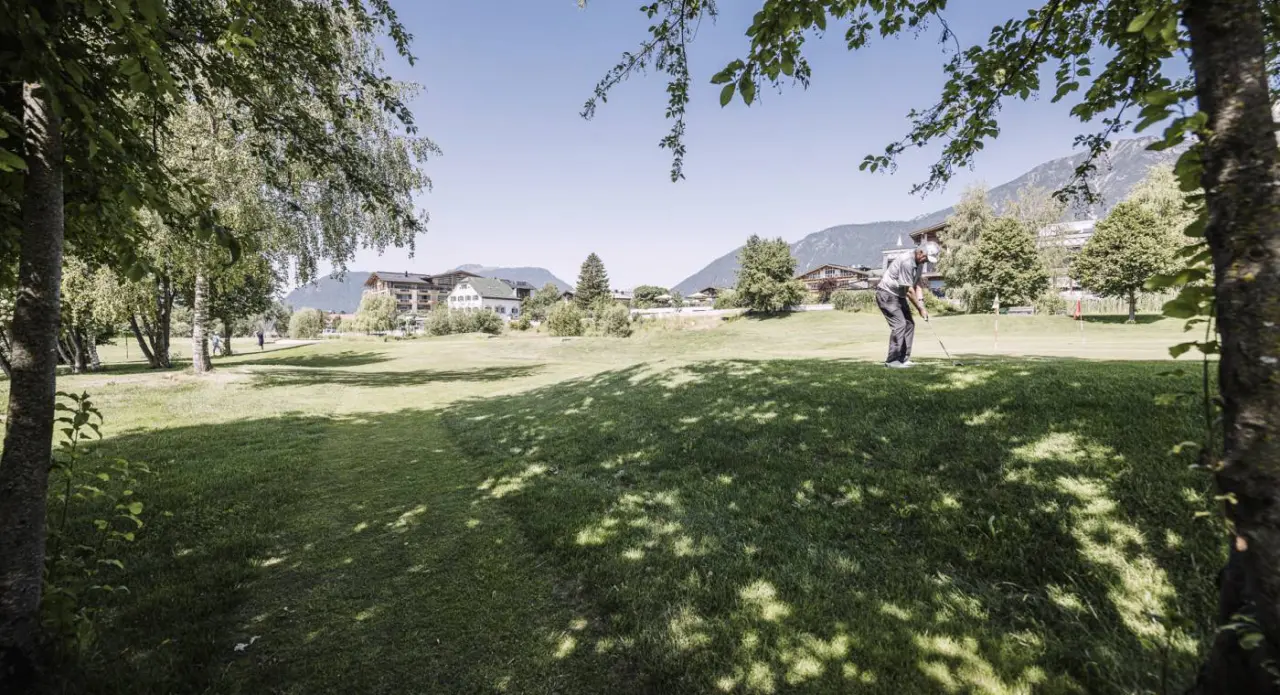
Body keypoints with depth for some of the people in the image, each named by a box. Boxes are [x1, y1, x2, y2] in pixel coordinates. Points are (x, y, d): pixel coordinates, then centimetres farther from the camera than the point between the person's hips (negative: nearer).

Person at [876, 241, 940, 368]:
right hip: (887, 294, -10)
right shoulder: (906, 262, -25)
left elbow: (919, 284, 2)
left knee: (909, 324, 6)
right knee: (899, 324, -16)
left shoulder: (920, 263, 5)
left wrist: (921, 305, -12)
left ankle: (903, 358, 10)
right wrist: (920, 308, -14)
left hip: (899, 296, 10)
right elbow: (909, 290, -22)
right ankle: (892, 360, -12)